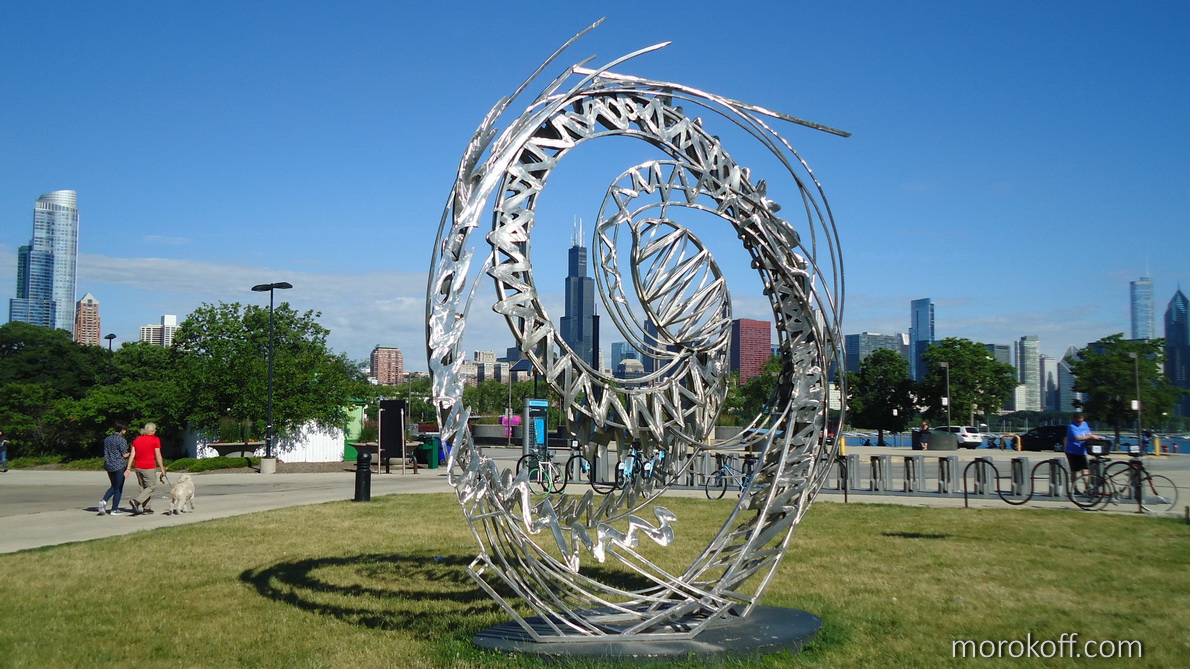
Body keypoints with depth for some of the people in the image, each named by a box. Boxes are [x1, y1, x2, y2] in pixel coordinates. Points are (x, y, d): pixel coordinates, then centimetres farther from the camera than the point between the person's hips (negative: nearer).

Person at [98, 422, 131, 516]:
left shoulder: (107, 439, 8)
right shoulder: (122, 440, -13)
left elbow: (105, 454, 10)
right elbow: (124, 455, -13)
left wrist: (106, 466, 19)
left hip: (109, 465, 7)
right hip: (119, 466, -7)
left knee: (113, 486, 21)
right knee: (118, 488, 3)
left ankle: (104, 501, -2)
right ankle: (114, 509, 6)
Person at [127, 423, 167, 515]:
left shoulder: (136, 440, 11)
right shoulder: (155, 440, -6)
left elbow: (132, 455, 7)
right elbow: (158, 456, -7)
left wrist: (129, 468, 7)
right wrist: (162, 469, -3)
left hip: (138, 467, 7)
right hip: (149, 467, -6)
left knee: (143, 487, 15)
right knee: (152, 486, 2)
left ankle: (146, 508, 14)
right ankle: (136, 501, -15)